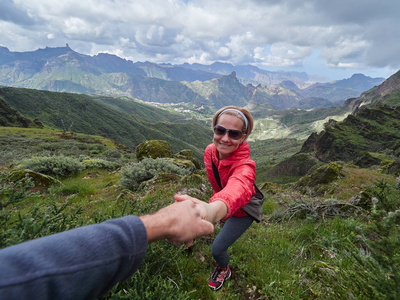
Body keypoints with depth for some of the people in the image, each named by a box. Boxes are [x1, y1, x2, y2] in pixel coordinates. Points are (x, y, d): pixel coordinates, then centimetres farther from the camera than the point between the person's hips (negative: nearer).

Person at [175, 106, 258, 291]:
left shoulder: (245, 166, -42)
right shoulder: (210, 152, -23)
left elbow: (239, 188, -67)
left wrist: (215, 209, -87)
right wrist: (213, 207, -6)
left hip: (242, 209, -5)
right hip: (220, 203, 6)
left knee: (217, 249, 0)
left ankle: (224, 270, 37)